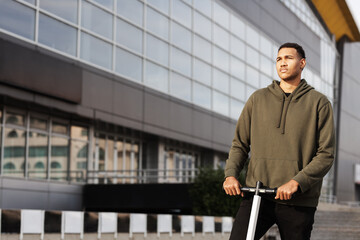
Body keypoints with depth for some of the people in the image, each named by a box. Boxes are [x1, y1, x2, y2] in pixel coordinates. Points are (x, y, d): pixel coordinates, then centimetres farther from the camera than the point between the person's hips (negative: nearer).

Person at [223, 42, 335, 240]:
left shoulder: (319, 103, 5)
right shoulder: (258, 99, 12)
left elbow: (326, 155, -1)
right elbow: (240, 143, 15)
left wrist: (296, 182, -15)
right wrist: (231, 174, -4)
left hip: (298, 201, -1)